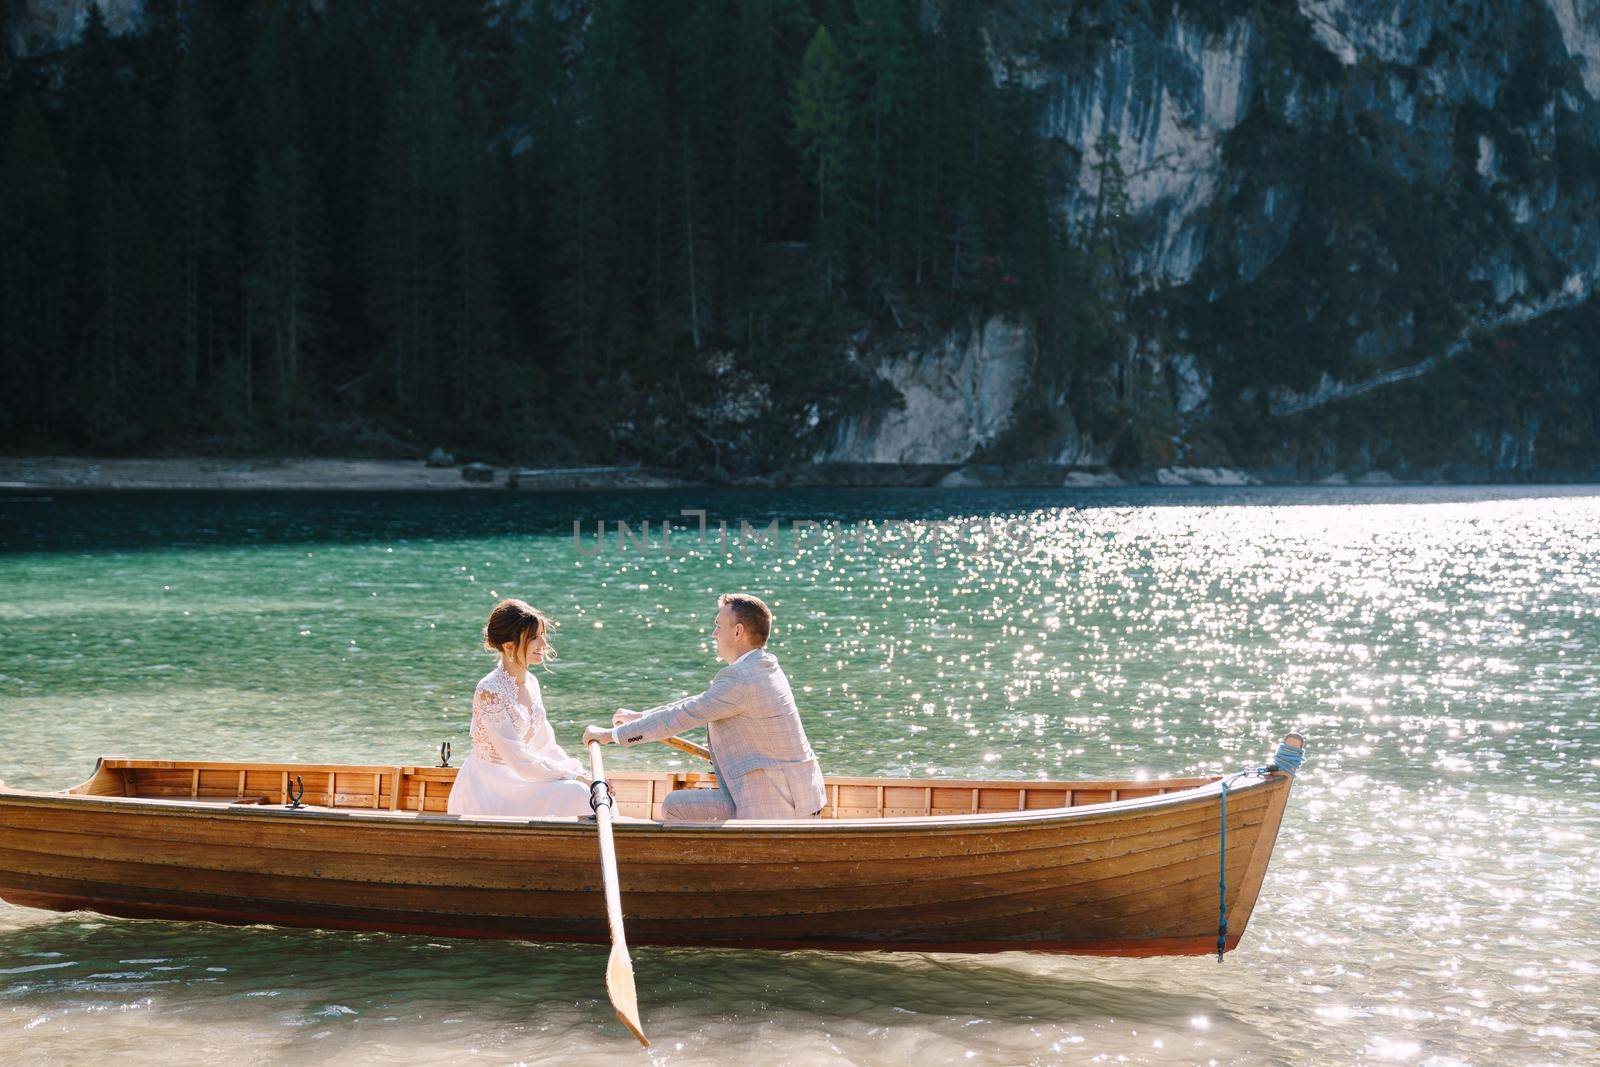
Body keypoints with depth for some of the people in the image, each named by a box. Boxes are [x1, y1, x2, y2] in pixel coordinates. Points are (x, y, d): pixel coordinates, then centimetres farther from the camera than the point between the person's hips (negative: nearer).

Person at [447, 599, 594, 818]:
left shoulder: (530, 683, 7)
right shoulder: (489, 692, -20)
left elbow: (546, 747, 12)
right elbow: (520, 761, -21)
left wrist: (581, 775, -2)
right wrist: (572, 775, -16)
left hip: (518, 782, 8)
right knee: (574, 793, -22)